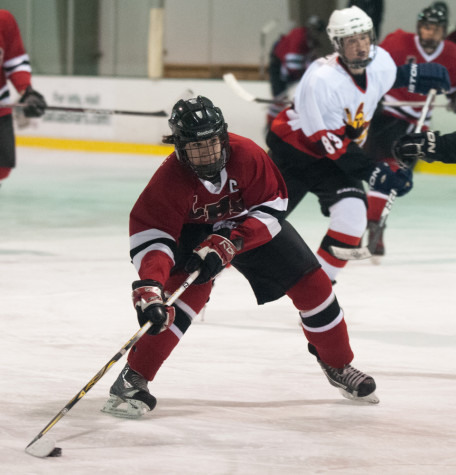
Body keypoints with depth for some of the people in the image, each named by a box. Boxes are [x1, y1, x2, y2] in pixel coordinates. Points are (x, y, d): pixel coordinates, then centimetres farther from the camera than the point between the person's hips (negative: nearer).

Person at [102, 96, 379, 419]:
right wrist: (149, 287, -52)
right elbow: (149, 233, -36)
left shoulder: (246, 155, -32)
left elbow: (273, 204, -24)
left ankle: (339, 367, 22)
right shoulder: (171, 179, -35)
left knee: (311, 283, -1)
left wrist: (227, 244, -35)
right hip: (193, 231, -3)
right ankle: (133, 380, -23)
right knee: (189, 291, -29)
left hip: (251, 224, 3)